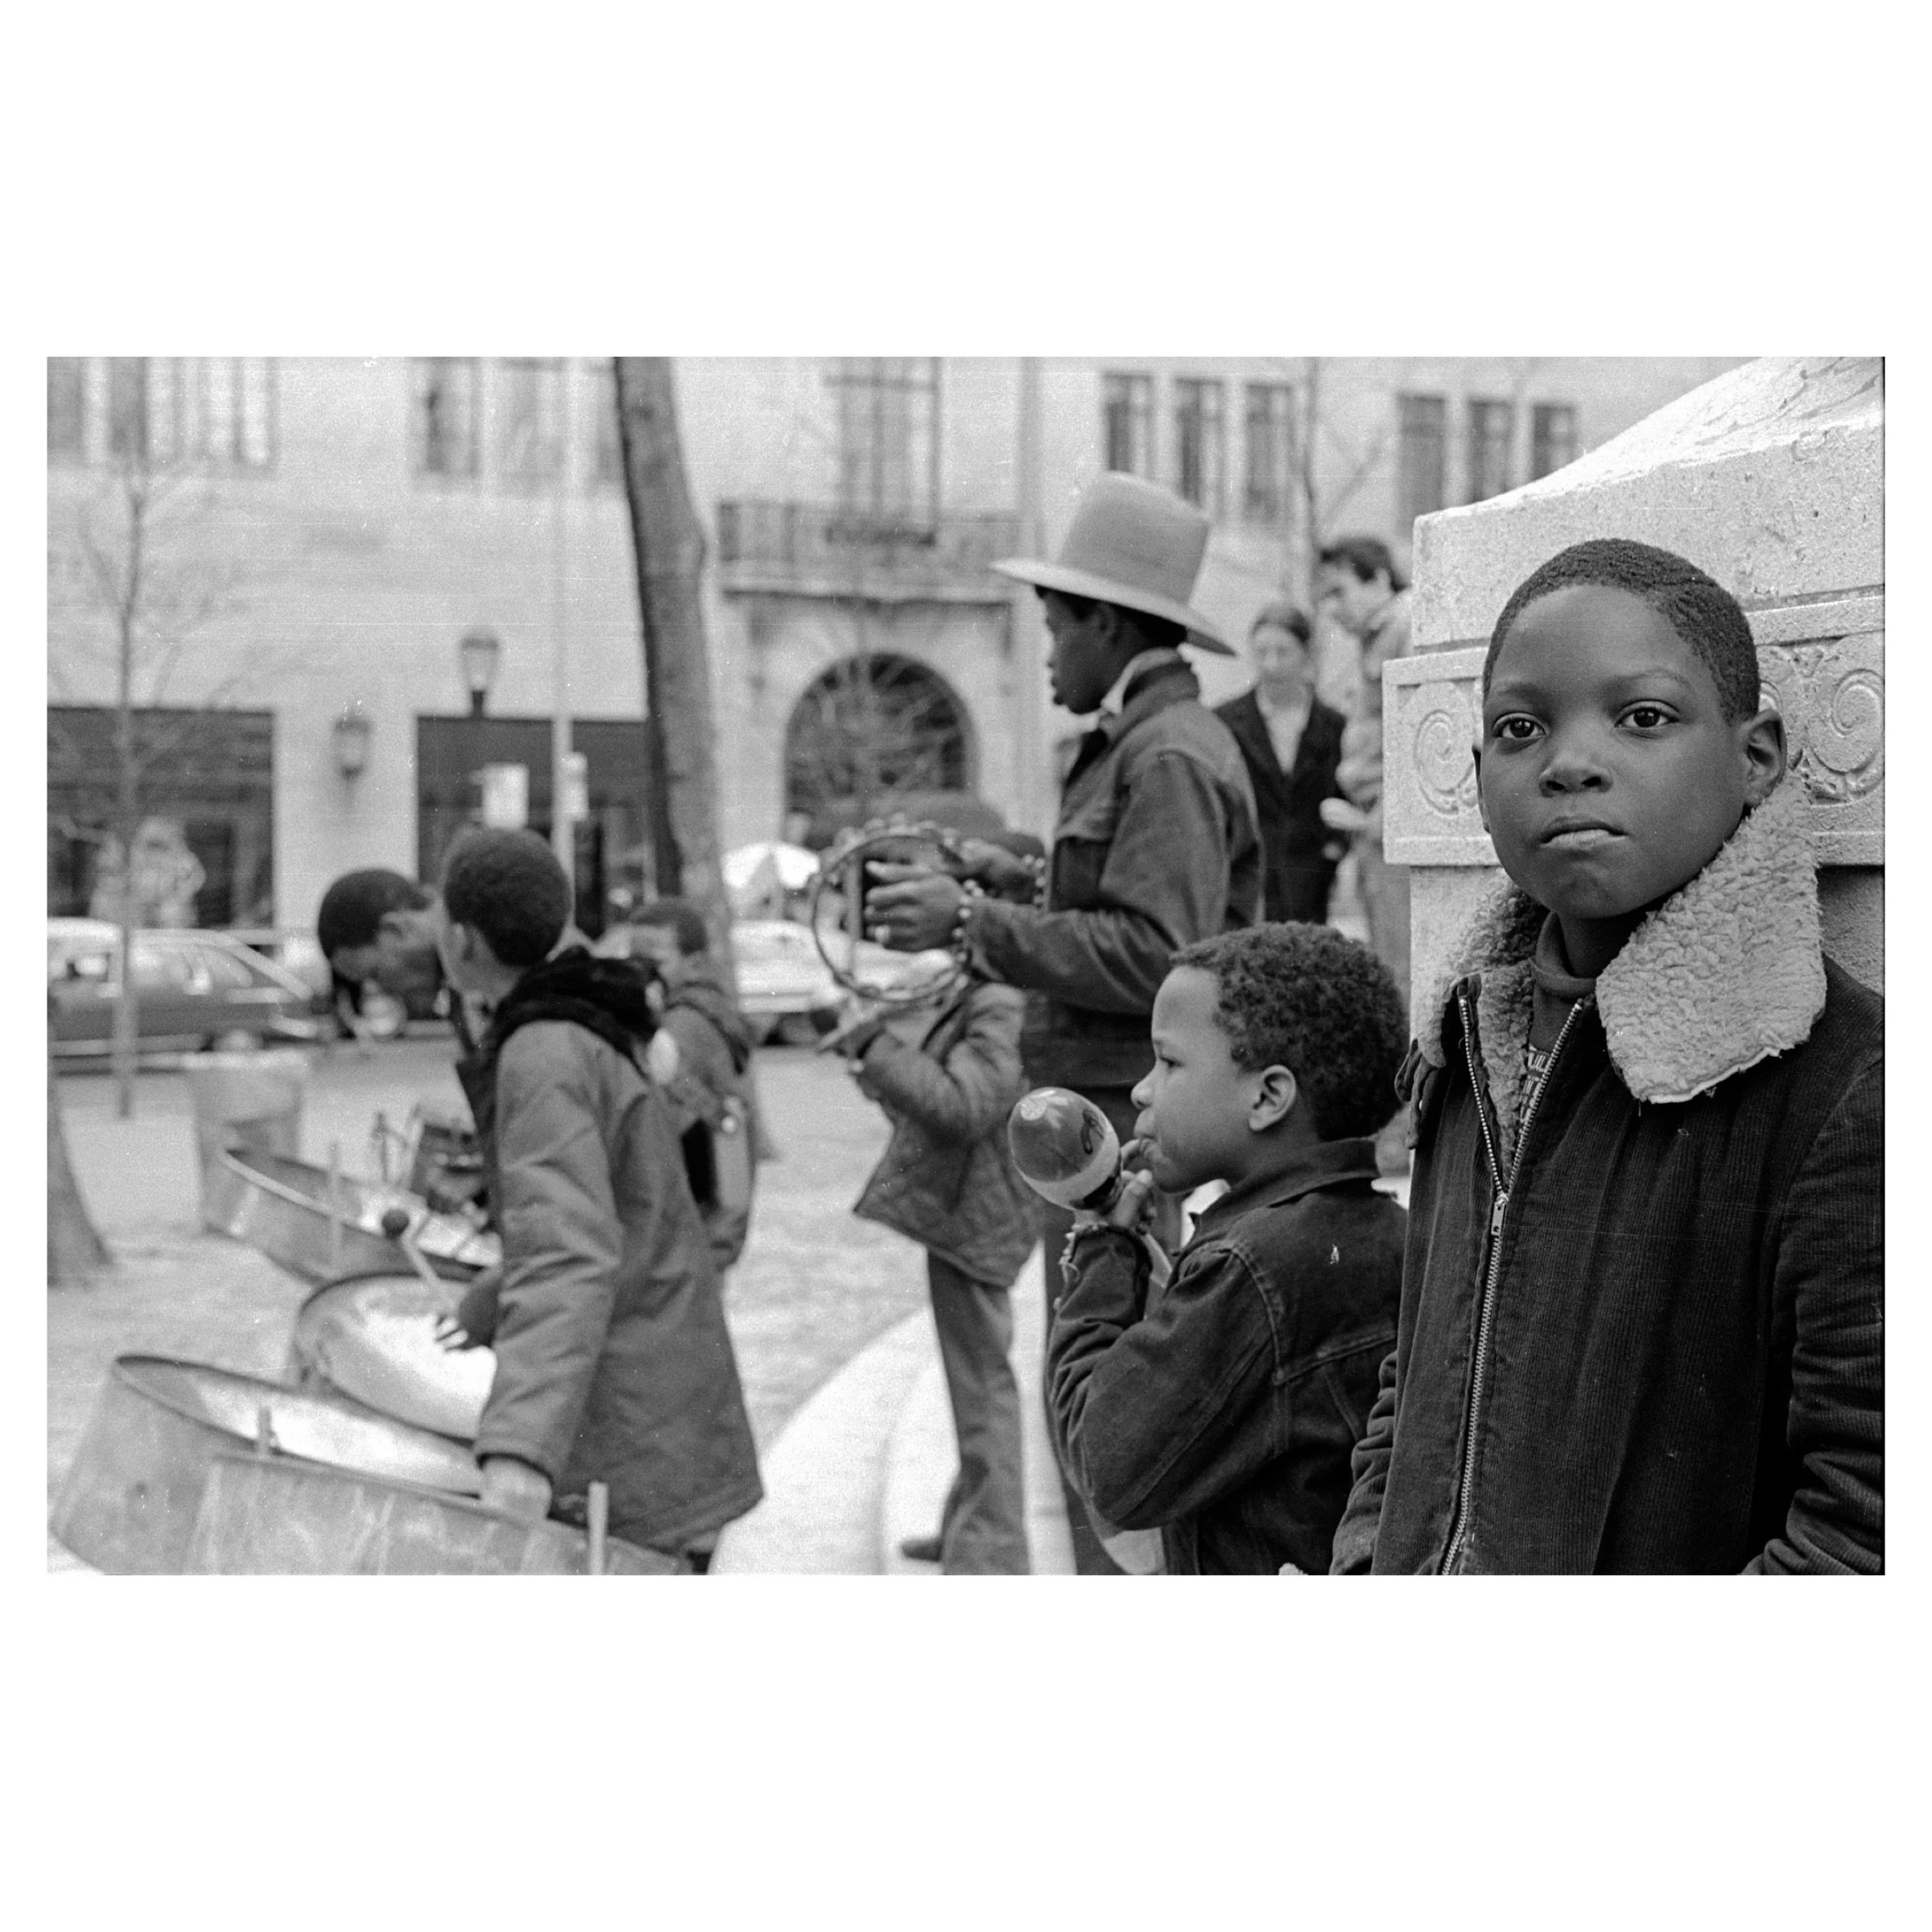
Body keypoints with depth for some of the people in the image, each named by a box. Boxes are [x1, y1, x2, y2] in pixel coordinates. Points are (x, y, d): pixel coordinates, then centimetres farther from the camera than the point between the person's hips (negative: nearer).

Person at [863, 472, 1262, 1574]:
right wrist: (1023, 885, 15)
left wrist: (975, 926, -19)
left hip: (1123, 1116, -11)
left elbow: (1156, 955, -23)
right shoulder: (1143, 742, 18)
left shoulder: (1171, 757, -15)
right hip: (1098, 1103, 11)